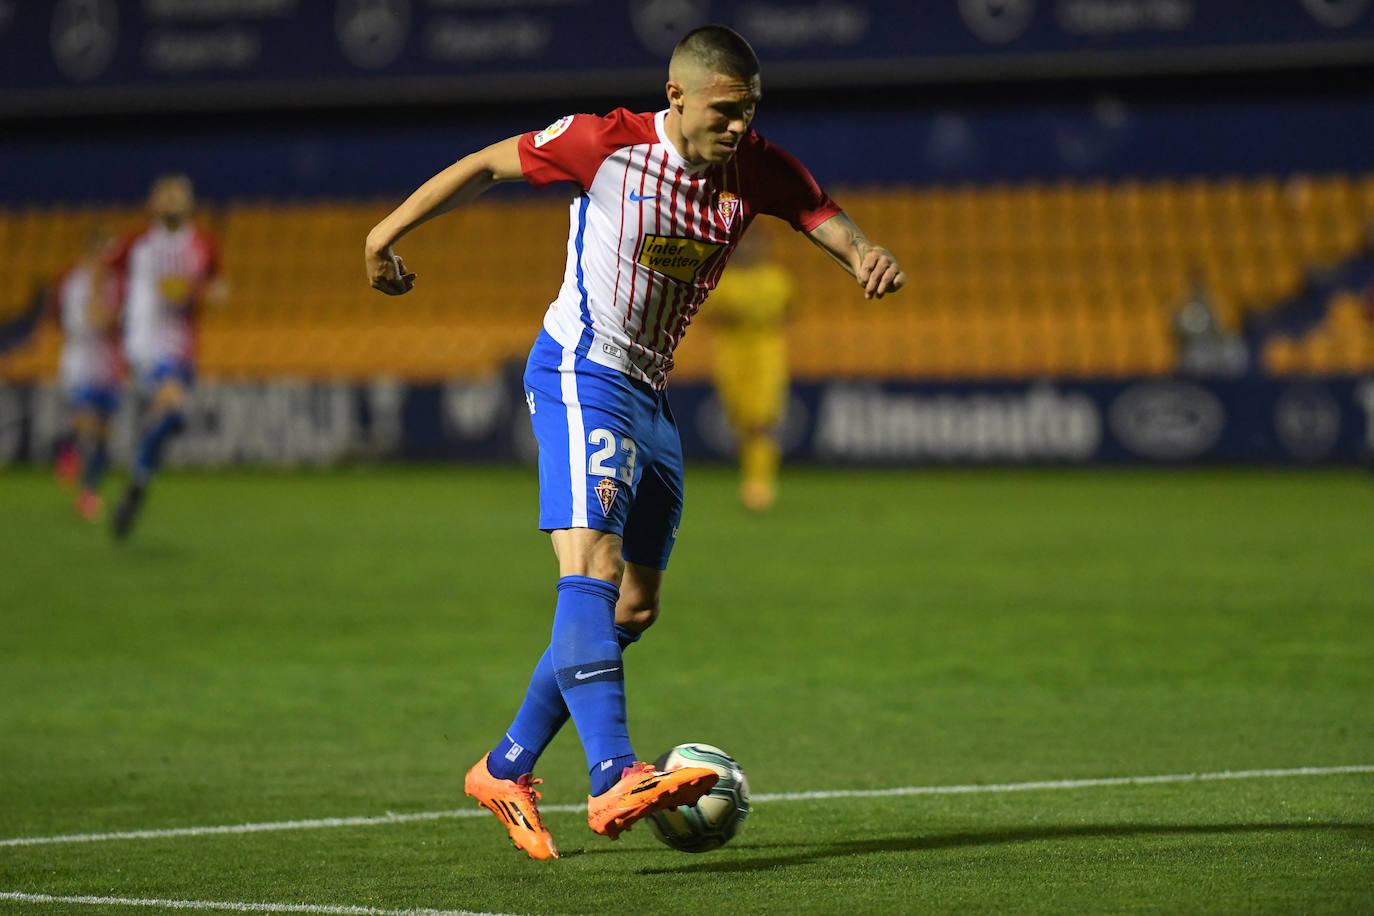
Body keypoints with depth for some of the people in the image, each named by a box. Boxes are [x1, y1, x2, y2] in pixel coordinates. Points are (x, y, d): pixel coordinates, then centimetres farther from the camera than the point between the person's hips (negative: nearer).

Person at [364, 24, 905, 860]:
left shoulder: (759, 170, -1)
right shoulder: (605, 144, -13)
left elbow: (834, 227, -6)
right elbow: (488, 166, -1)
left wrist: (870, 258, -30)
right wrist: (390, 231, 2)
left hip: (652, 397, 8)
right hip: (581, 376, -8)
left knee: (632, 609, 11)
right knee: (593, 567, -24)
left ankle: (506, 770, 23)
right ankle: (614, 779, -38)